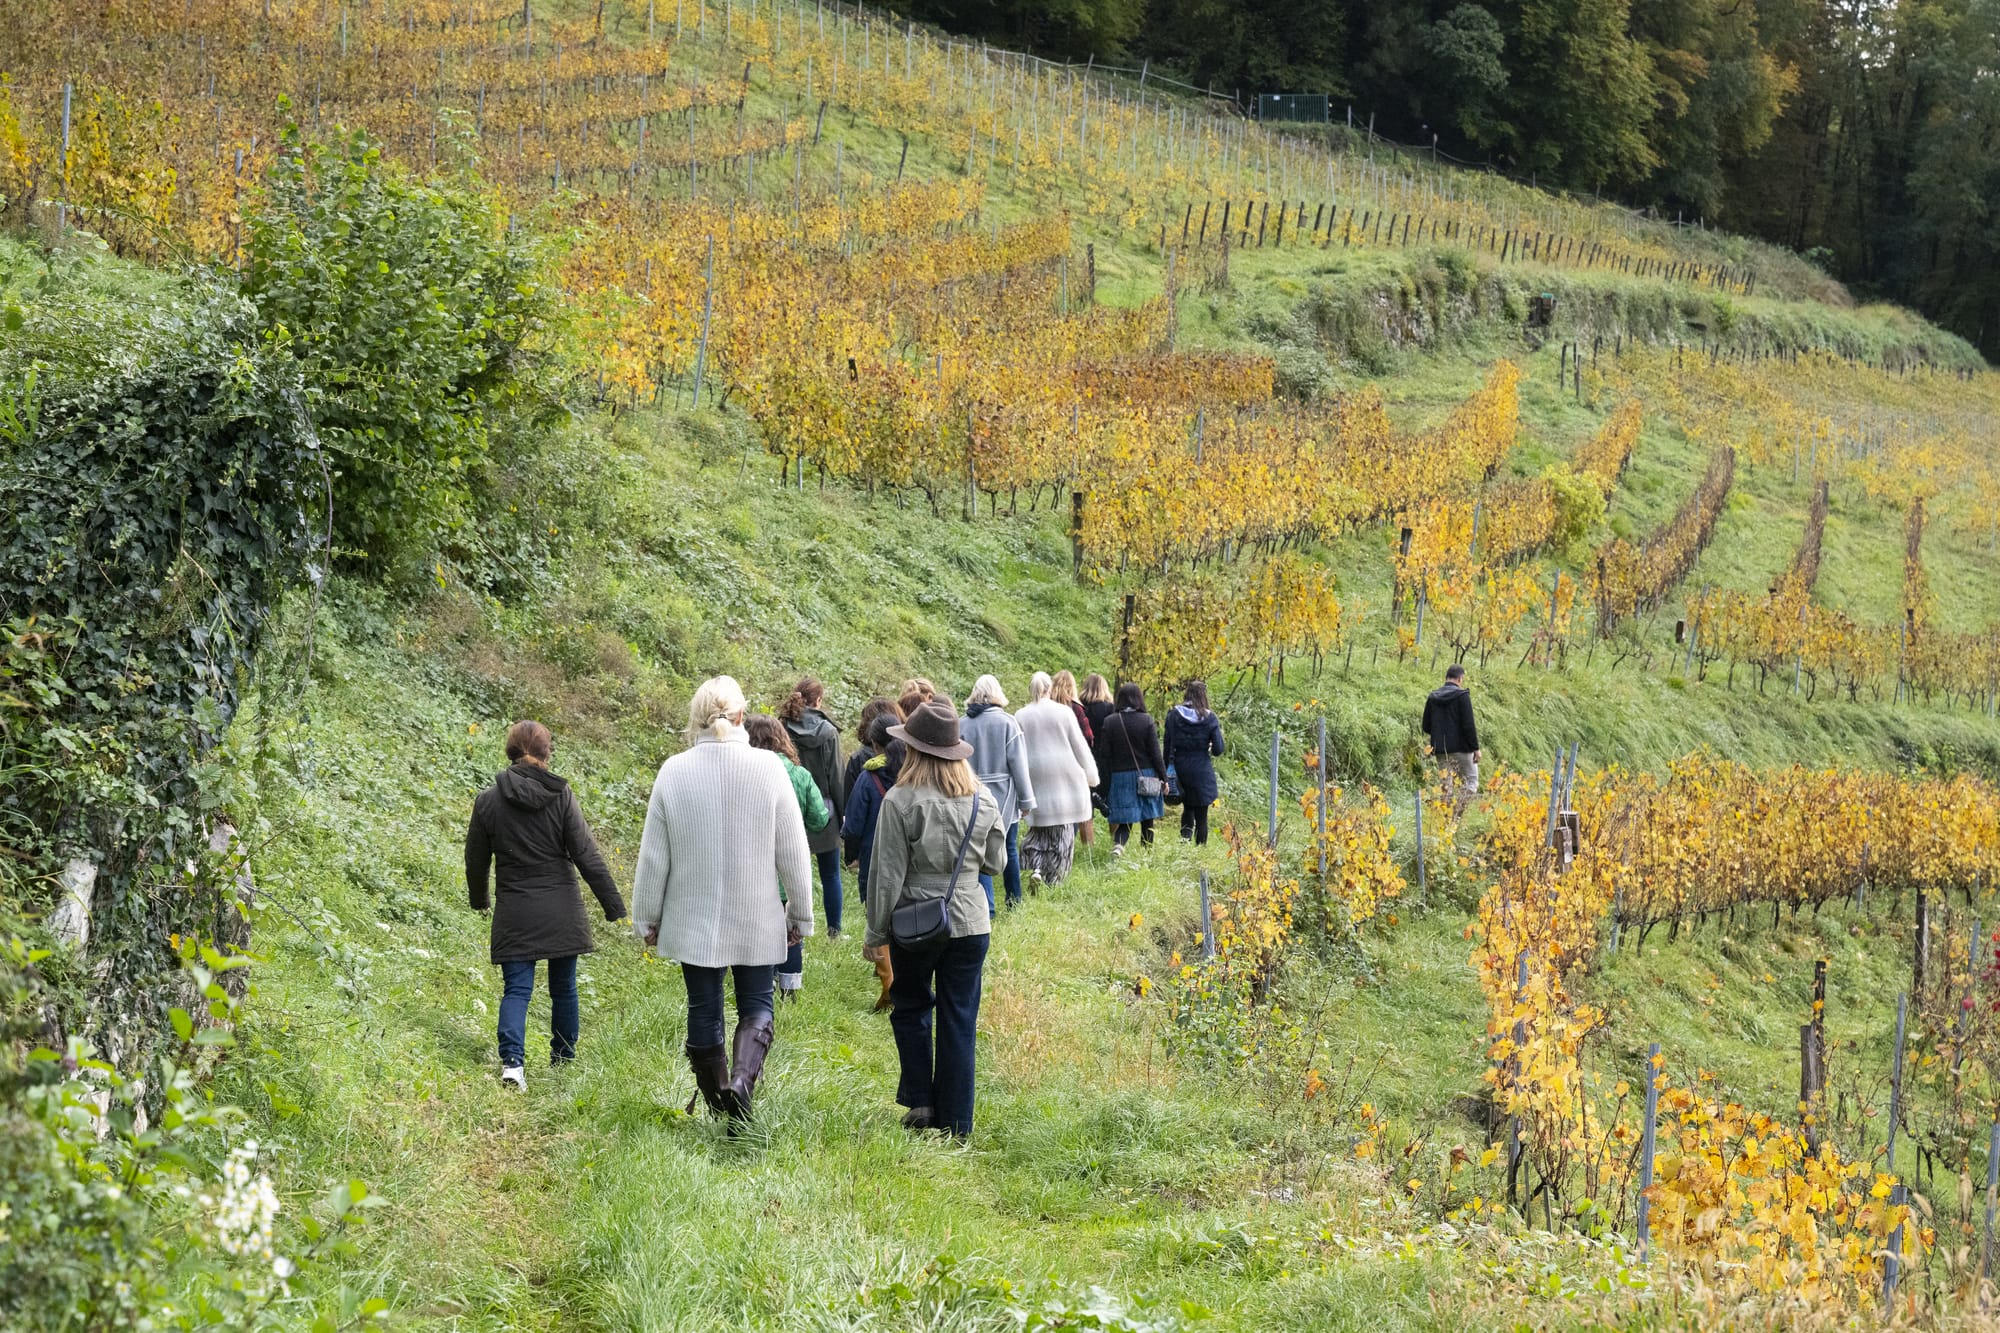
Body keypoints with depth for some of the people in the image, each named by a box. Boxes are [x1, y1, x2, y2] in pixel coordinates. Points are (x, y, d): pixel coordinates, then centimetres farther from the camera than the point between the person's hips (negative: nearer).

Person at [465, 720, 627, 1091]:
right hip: (561, 912, 0)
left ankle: (512, 1060, -20)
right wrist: (613, 904, -3)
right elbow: (586, 855, -9)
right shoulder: (561, 796, -8)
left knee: (516, 989, 1)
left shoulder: (488, 800, -2)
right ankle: (563, 1063, 25)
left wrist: (478, 900, 27)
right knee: (563, 988, 14)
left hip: (514, 912, 0)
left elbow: (475, 860, 8)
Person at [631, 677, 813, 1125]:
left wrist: (647, 917, 10)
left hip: (693, 918, 1)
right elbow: (793, 851, -5)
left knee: (703, 1009, 12)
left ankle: (718, 1103, 20)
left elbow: (653, 856, -1)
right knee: (756, 1004, 11)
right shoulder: (768, 768, -10)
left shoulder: (673, 772, -7)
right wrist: (800, 914, 7)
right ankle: (742, 1080, -15)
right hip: (757, 919, -1)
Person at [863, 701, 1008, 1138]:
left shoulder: (901, 801, -13)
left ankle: (920, 1102, 14)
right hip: (971, 922, 3)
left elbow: (887, 873, -10)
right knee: (959, 1021, 8)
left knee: (910, 1007, 19)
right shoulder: (984, 801, -1)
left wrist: (876, 932, -1)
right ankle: (954, 1123, 11)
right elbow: (996, 862, 10)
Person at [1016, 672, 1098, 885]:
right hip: (1064, 777, -2)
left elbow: (1017, 750, 4)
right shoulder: (1064, 712, -5)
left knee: (1040, 826, 11)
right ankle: (1055, 875, 8)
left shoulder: (1020, 717, 0)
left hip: (1036, 777, 2)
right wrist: (1090, 775, 13)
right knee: (1063, 828, 7)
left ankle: (1036, 867, -9)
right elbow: (1080, 745, 1)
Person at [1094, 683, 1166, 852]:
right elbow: (1155, 754, -5)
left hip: (1119, 777, 1)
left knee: (1124, 821, 2)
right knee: (1147, 820, 11)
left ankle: (1118, 844, -24)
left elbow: (1104, 756, -1)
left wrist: (1105, 785, 5)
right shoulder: (1146, 721, -6)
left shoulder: (1109, 722, -2)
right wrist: (1164, 778, 3)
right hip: (1145, 776, -1)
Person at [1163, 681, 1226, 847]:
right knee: (1201, 814, 7)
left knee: (1187, 807, 21)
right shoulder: (1210, 718, -7)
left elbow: (1168, 745, -4)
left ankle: (1185, 835, -2)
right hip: (1202, 771, -2)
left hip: (1180, 769, 2)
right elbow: (1218, 750, -7)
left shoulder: (1173, 715, -4)